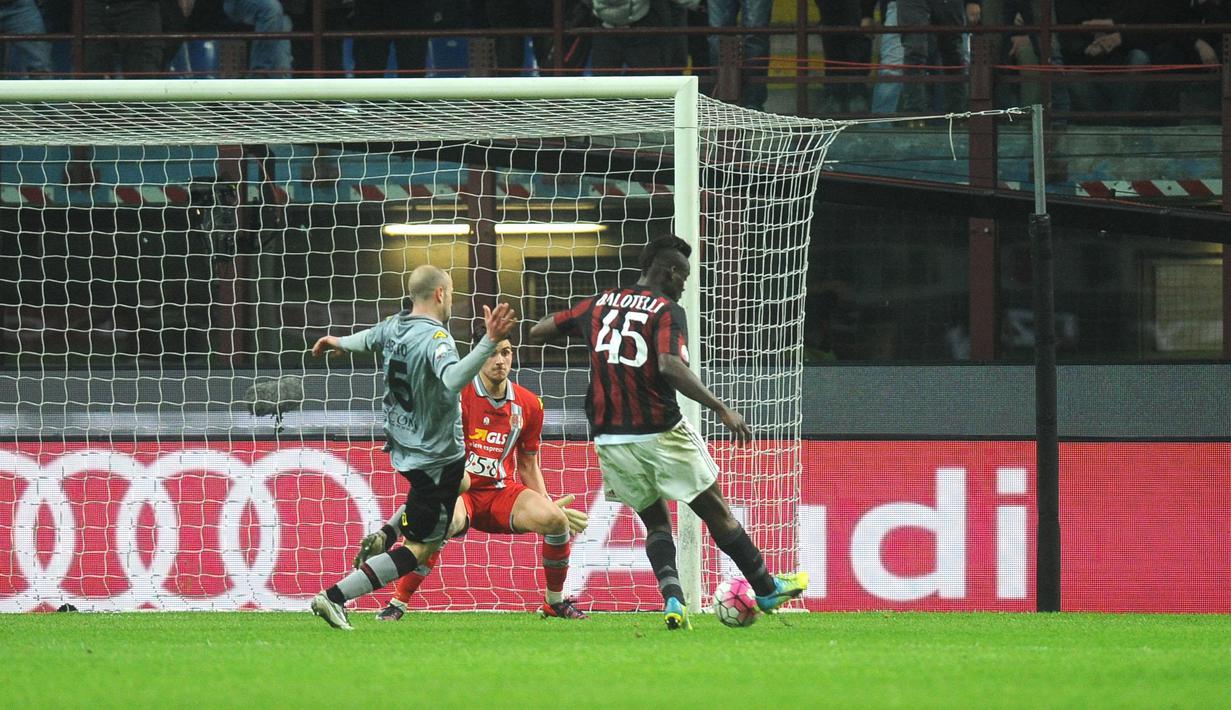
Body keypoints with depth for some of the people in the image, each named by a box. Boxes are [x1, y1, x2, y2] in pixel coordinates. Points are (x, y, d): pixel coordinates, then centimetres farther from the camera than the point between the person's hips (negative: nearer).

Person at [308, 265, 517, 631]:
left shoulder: (394, 326, 0)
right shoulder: (435, 337, -25)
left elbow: (368, 339, 24)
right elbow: (452, 379, -45)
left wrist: (338, 343, 47)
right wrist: (490, 342, -53)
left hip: (403, 446, 9)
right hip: (435, 458, -9)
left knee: (459, 483, 37)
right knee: (420, 548, -1)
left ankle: (385, 536, 23)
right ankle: (334, 598, -7)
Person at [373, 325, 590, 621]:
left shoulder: (529, 405, 5)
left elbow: (528, 466, 16)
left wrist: (548, 504, 6)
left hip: (502, 490, 4)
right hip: (460, 489, -4)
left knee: (555, 519, -22)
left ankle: (555, 602, 2)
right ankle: (398, 603, -24)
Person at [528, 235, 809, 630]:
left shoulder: (599, 305, 10)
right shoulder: (667, 311, -7)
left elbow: (536, 333, 16)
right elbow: (670, 366, -24)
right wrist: (721, 409, -24)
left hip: (609, 437, 5)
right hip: (660, 433, -5)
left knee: (655, 522, 16)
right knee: (715, 511, 10)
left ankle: (672, 598, -8)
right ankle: (767, 590, 21)